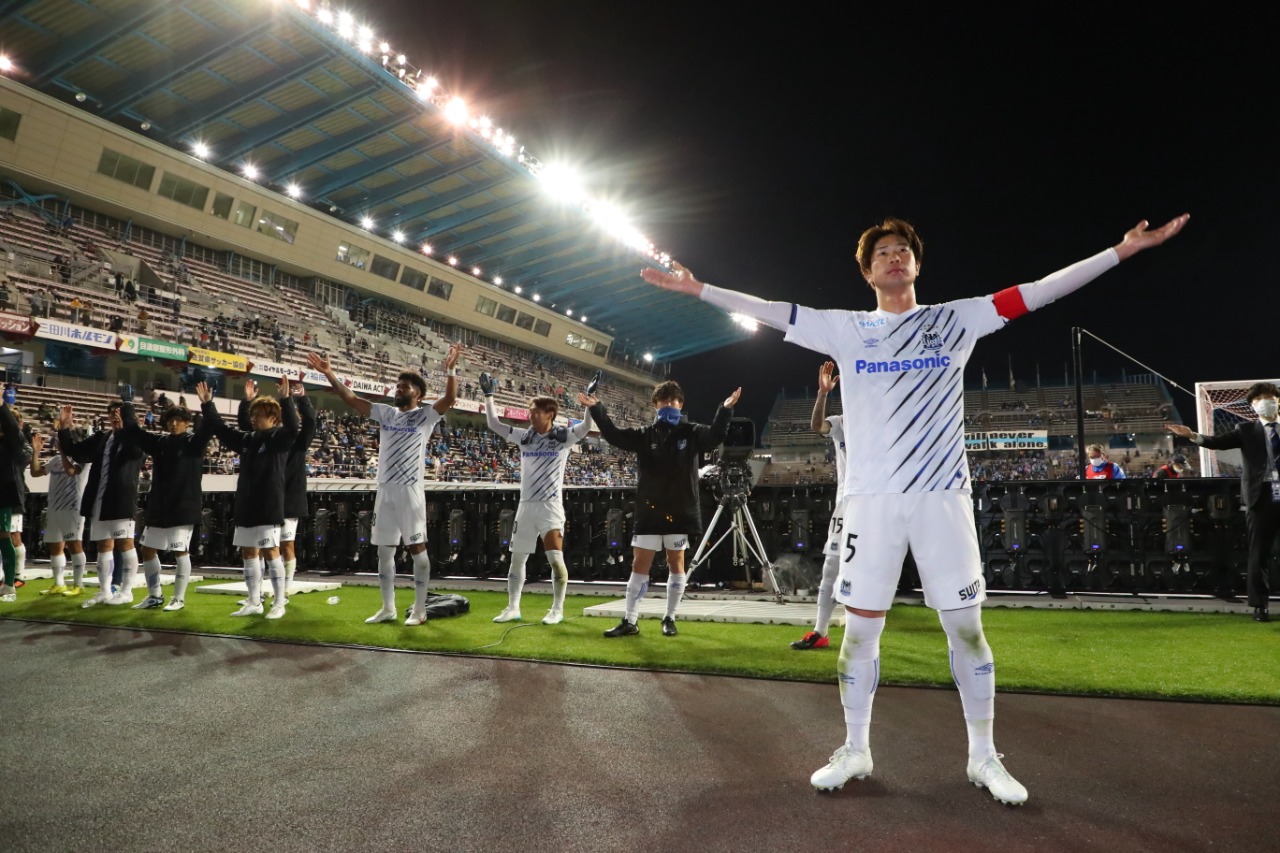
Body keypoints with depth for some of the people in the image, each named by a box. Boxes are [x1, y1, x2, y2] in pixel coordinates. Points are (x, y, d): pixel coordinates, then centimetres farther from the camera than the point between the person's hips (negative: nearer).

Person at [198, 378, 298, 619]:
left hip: (268, 506, -8)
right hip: (246, 506, 8)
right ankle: (254, 602, 20)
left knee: (270, 552, -5)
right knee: (248, 553, 10)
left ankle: (279, 603, 4)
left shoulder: (279, 438, -7)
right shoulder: (247, 439, 13)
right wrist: (207, 404, 17)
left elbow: (292, 427, -27)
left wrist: (285, 399, -37)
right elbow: (221, 430, 22)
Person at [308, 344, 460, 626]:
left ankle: (419, 609, 8)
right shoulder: (386, 413, 12)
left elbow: (450, 398, -20)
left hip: (411, 492, -6)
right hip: (385, 491, 6)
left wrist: (451, 369, -33)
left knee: (417, 549, 0)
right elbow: (351, 398, 11)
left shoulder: (425, 415, -3)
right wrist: (329, 373, 2)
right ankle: (388, 608, 22)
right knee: (384, 550, 11)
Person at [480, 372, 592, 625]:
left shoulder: (563, 437, -4)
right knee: (517, 558, 8)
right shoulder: (524, 436, 7)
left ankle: (557, 610, 5)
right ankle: (512, 608, 20)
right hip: (526, 505, 5)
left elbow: (586, 426, -19)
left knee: (555, 559, -9)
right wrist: (488, 395, 7)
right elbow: (493, 424, 12)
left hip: (551, 506, -5)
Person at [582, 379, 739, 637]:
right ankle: (630, 621, 11)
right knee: (639, 566, 4)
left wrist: (725, 410, -31)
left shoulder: (692, 433, 0)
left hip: (680, 511, -1)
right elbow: (615, 436, -3)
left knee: (676, 565, 9)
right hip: (649, 511, 1)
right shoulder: (645, 435, 4)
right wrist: (596, 409, -13)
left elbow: (715, 436, -15)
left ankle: (669, 619, 22)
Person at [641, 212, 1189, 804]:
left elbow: (1039, 290, 8)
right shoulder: (846, 328, 9)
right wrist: (699, 289, 5)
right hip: (871, 498, 0)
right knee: (860, 627, 4)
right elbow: (770, 311, 8)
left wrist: (1124, 248, 5)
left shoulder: (956, 319, 10)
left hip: (942, 494, 0)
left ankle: (983, 756, 23)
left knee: (966, 627, 4)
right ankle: (855, 751, 22)